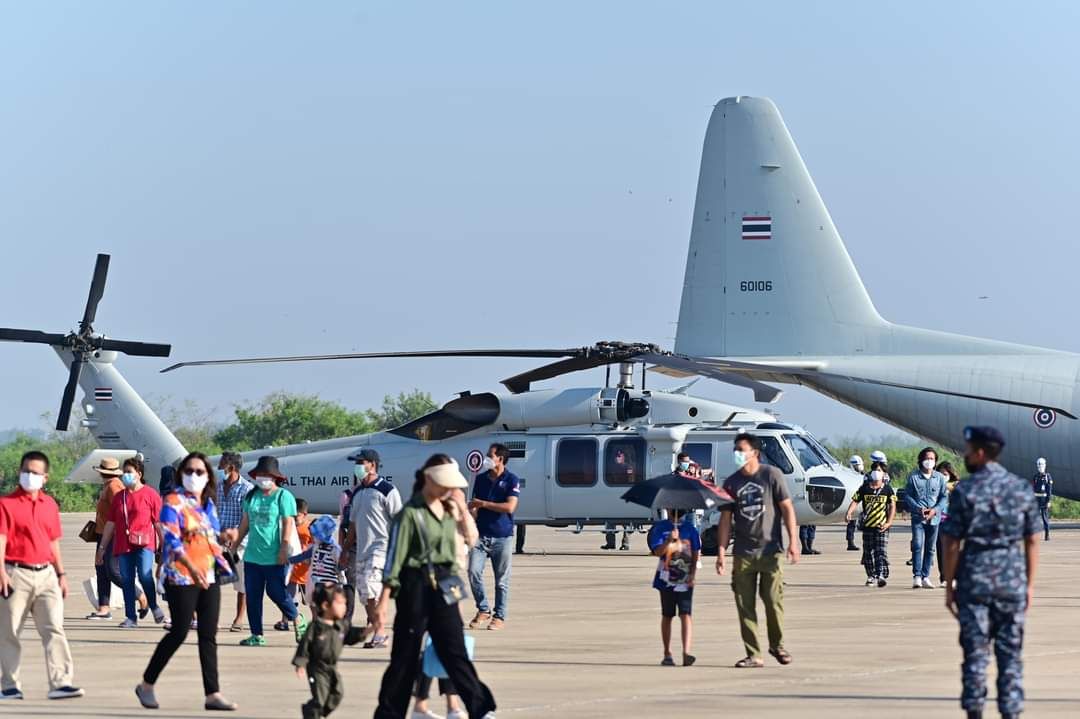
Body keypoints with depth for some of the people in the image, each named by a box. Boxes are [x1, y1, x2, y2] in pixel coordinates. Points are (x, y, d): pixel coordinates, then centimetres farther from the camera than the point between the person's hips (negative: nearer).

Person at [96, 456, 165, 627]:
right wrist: (102, 547, 16)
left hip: (144, 544, -5)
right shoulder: (119, 497, 15)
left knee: (145, 575, -21)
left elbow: (159, 522, 1)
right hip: (123, 545, 5)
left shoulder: (150, 494, 2)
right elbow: (110, 523, 18)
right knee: (127, 580, 3)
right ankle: (131, 618, 8)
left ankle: (154, 607, 1)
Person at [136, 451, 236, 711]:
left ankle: (213, 694, 3)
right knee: (179, 632, -5)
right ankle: (146, 685, 10)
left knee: (208, 635, 3)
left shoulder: (207, 503, 14)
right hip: (182, 577, -7)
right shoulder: (173, 502, -8)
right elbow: (171, 539, -18)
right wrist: (192, 568, -28)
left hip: (209, 575, 7)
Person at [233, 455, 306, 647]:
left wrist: (284, 547, -16)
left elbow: (288, 523, -9)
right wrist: (234, 545, 18)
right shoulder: (251, 496, 14)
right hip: (252, 555, 6)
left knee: (276, 592, -5)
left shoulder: (283, 496, -4)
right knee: (252, 595, 4)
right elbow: (245, 523, 20)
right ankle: (257, 635, 9)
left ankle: (298, 620, 19)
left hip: (274, 557, -6)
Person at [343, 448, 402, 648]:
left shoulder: (387, 490, -7)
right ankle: (377, 633, 13)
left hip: (381, 547, -9)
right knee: (363, 594, 6)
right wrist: (346, 550, 20)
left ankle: (380, 634, -15)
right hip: (361, 549, 9)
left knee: (371, 588, -20)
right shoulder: (358, 492, 17)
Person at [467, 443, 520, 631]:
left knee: (502, 580, 2)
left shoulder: (512, 480, -3)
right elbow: (474, 506, 16)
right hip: (481, 534, 4)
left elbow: (510, 507, -13)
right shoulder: (481, 478, 11)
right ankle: (483, 611, 5)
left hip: (502, 536, -4)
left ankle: (499, 616, 11)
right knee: (473, 571, -10)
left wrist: (483, 504, -10)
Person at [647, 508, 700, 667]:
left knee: (686, 615, -11)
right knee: (667, 616, 9)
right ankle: (667, 654, 18)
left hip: (685, 580, 0)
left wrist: (693, 573, -3)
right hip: (666, 580, 0)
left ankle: (686, 653, -20)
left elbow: (696, 552, 8)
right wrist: (669, 540, -25)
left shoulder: (690, 528, 5)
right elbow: (657, 552, -9)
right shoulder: (660, 528, 0)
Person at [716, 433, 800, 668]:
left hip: (770, 550, -3)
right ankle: (753, 655, 6)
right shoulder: (731, 483, 9)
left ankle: (777, 645, 18)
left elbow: (787, 508, -2)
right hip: (743, 553, 3)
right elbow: (726, 519, 10)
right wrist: (721, 552, 3)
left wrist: (793, 541, -10)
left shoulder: (771, 475, 0)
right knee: (745, 605, 0)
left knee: (773, 600, -5)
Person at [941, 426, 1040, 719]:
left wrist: (949, 585, 3)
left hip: (974, 577, -2)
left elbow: (952, 544, -5)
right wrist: (1029, 584, 10)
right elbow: (1032, 541, 3)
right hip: (1012, 579, 2)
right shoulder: (1022, 488, 3)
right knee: (1010, 652, 6)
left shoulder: (964, 491, -6)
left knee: (975, 651, 4)